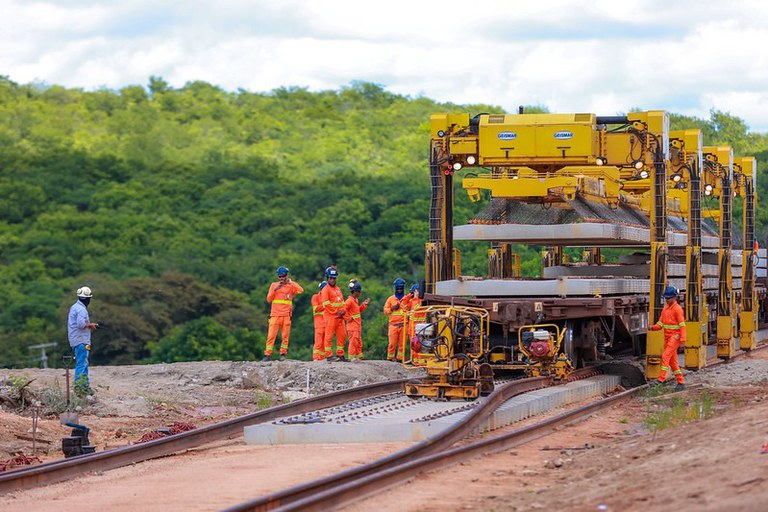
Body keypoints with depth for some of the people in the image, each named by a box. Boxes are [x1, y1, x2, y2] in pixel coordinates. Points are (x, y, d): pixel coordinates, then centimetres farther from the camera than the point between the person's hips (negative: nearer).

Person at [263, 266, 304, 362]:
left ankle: (283, 354, 8)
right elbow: (268, 299, 4)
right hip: (275, 314, 0)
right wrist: (275, 290, -10)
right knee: (271, 335, -7)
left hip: (286, 315, 0)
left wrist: (291, 282, -12)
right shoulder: (273, 285, 11)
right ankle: (267, 355, -8)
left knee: (285, 336, 1)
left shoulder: (290, 286, 7)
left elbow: (301, 290, -11)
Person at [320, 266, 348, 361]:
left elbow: (342, 301, 19)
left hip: (340, 317, 8)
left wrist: (344, 310, -1)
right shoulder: (325, 289, -6)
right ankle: (329, 356, -5)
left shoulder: (338, 289, 18)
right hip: (330, 316, -8)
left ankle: (340, 355, 17)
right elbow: (326, 304, -14)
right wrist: (336, 312, -16)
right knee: (329, 336, -5)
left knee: (342, 336, 9)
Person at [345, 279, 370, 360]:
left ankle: (359, 356, 20)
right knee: (353, 341, -9)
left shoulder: (356, 300, 15)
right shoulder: (350, 301, -16)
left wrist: (364, 304, 14)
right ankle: (352, 357, -5)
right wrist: (349, 318, -18)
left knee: (359, 342, 14)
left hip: (358, 325, 10)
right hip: (352, 326, -10)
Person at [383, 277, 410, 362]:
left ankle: (400, 357, 7)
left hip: (403, 324, 0)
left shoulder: (407, 299, 11)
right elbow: (385, 311, 11)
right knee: (392, 343, -5)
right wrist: (392, 308, -6)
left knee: (402, 342, 0)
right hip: (393, 325, 0)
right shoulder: (391, 299, 13)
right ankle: (390, 357, 5)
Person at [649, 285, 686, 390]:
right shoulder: (665, 309, 14)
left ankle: (661, 379, -19)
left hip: (675, 336, -9)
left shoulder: (677, 309, -10)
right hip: (667, 337, 9)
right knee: (672, 361, 9)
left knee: (666, 356, -17)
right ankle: (681, 382, 13)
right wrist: (653, 327, -7)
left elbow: (682, 325, -14)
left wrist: (683, 339, -20)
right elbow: (661, 323, 14)